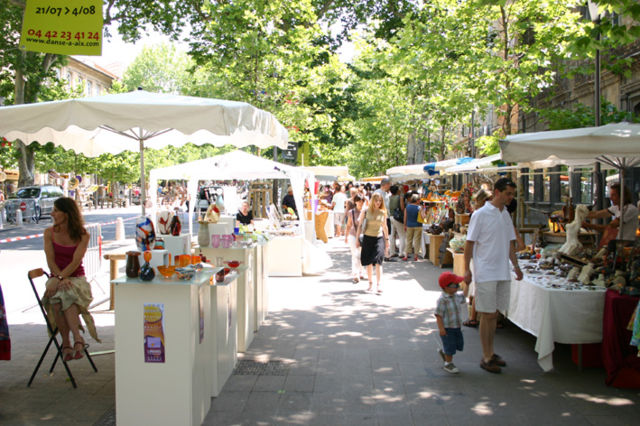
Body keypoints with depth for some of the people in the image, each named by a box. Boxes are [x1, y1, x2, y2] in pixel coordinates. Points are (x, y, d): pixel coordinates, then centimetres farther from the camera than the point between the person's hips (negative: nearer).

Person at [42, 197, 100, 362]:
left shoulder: (83, 235, -1)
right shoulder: (49, 233, 7)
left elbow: (76, 262, -11)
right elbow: (50, 261, -2)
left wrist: (61, 278, -25)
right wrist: (59, 278, -19)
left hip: (76, 278, -2)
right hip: (56, 277, 2)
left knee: (67, 295, -37)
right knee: (56, 300, -32)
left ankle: (74, 339, -39)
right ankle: (67, 342, -25)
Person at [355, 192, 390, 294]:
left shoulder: (383, 213, 5)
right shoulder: (365, 211, -1)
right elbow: (360, 225, 3)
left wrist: (387, 240, 17)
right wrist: (357, 239, 0)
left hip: (379, 238, 0)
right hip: (367, 238, 0)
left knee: (378, 261, -13)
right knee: (368, 263, 6)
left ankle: (379, 285, -14)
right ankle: (370, 283, 20)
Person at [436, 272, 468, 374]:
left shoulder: (456, 296, 5)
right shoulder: (442, 300, -21)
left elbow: (463, 296, 30)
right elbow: (438, 315, -20)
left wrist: (467, 285, 30)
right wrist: (441, 328, -23)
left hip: (457, 326, 8)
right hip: (447, 328, -8)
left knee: (459, 344, 16)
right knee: (450, 346, 0)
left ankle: (443, 352, 38)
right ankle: (448, 363, 18)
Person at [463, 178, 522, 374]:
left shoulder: (506, 215, 11)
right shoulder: (481, 214, -9)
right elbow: (469, 243, -8)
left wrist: (516, 265, 14)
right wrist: (467, 269, -12)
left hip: (503, 273, 6)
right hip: (486, 273, -6)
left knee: (494, 314, 13)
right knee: (487, 315, -2)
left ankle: (490, 353, 24)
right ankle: (486, 358, 6)